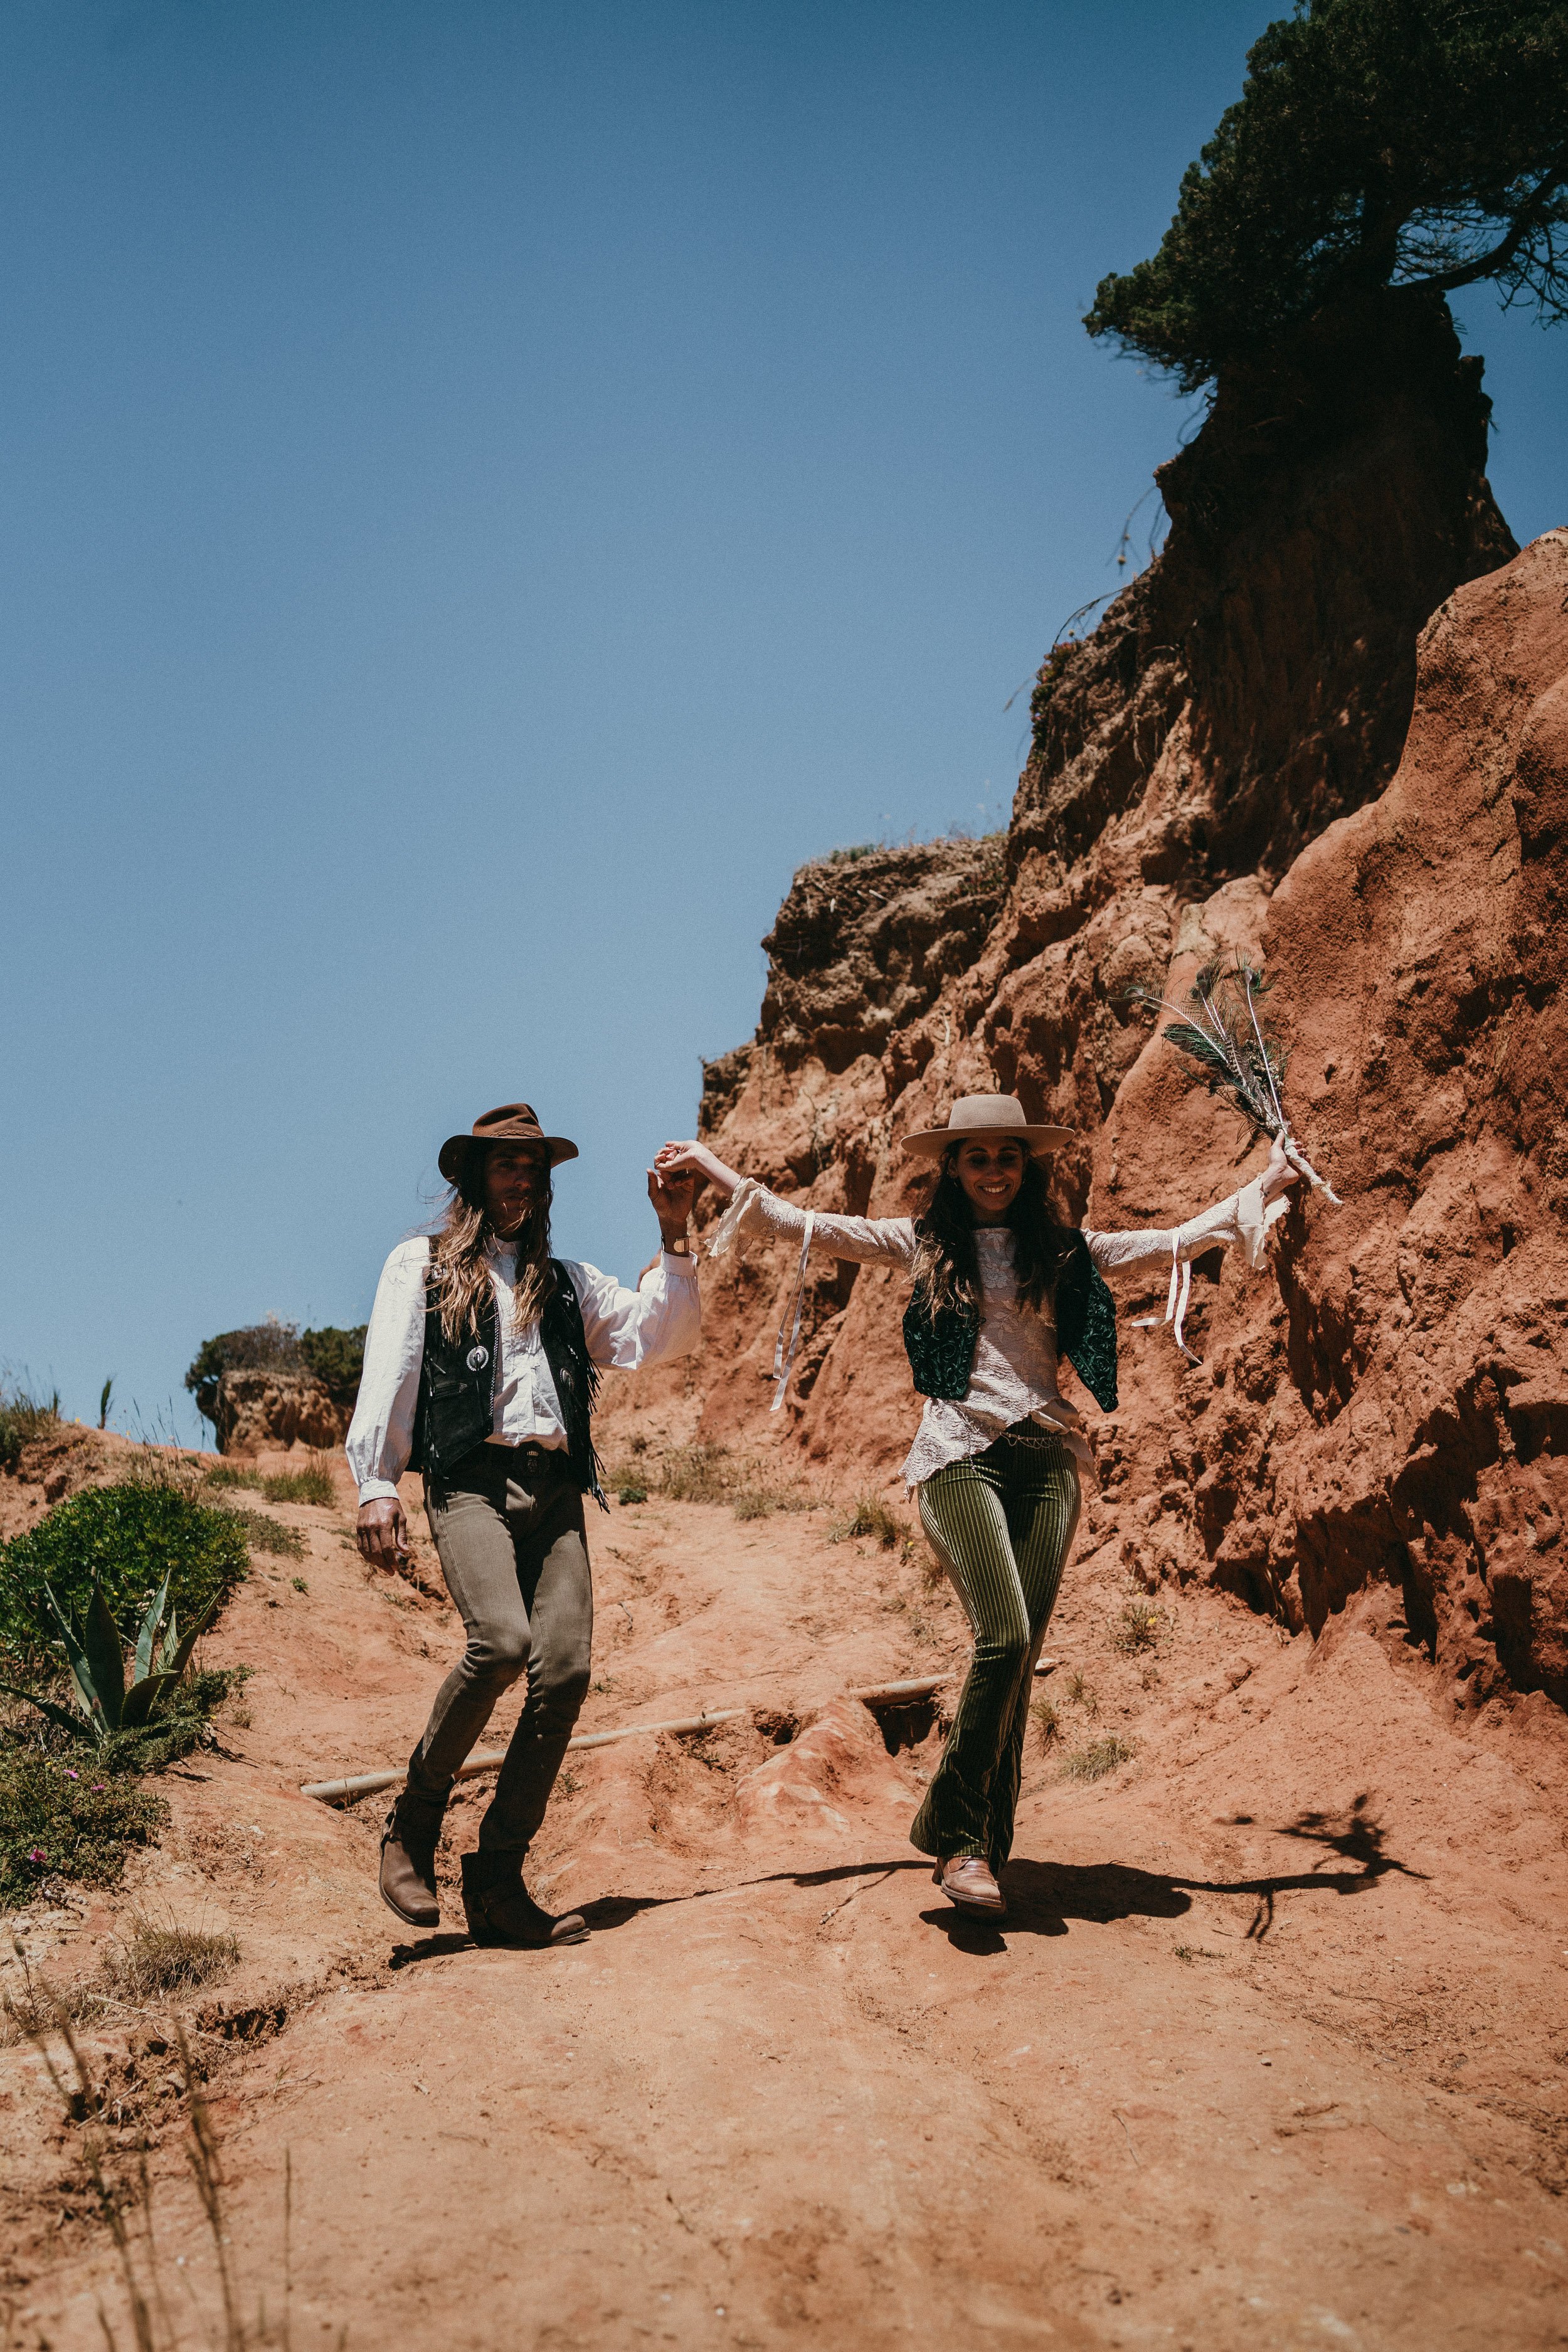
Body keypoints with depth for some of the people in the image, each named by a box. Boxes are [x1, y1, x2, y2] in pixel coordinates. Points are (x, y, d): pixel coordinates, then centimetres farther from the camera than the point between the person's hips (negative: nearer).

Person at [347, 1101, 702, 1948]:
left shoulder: (567, 1282, 26)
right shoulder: (421, 1264, 16)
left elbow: (662, 1336, 16)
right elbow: (388, 1376, 6)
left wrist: (673, 1234, 7)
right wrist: (376, 1485, -5)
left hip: (555, 1490, 4)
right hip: (470, 1480, -4)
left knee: (564, 1669, -11)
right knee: (501, 1641, -26)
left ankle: (497, 1880, 0)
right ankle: (413, 1820, -2)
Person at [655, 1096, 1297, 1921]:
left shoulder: (1065, 1252, 14)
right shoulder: (923, 1244, 10)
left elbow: (1182, 1239, 17)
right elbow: (803, 1227, 10)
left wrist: (1264, 1186, 15)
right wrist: (718, 1172, 7)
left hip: (1046, 1456, 3)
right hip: (959, 1452, -3)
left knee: (1017, 1655, 1)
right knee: (1004, 1637, -19)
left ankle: (986, 1849, 11)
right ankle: (956, 1836, -6)